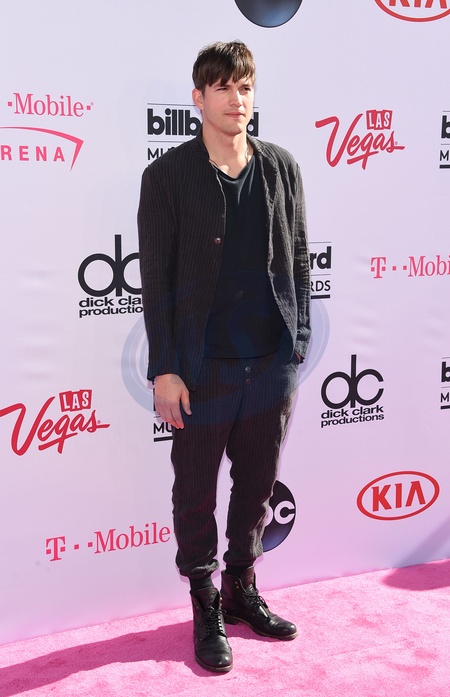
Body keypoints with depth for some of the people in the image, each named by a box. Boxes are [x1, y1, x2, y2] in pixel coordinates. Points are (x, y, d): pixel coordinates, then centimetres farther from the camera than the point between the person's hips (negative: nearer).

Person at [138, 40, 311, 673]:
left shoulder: (282, 168, 5)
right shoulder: (168, 176, -5)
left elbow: (298, 261, 9)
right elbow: (156, 279, -6)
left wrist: (297, 344, 5)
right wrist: (164, 369, -10)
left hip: (273, 362, 4)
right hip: (204, 366, -3)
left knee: (258, 485, 15)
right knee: (197, 494, 10)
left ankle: (243, 590, 36)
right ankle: (207, 609, 28)